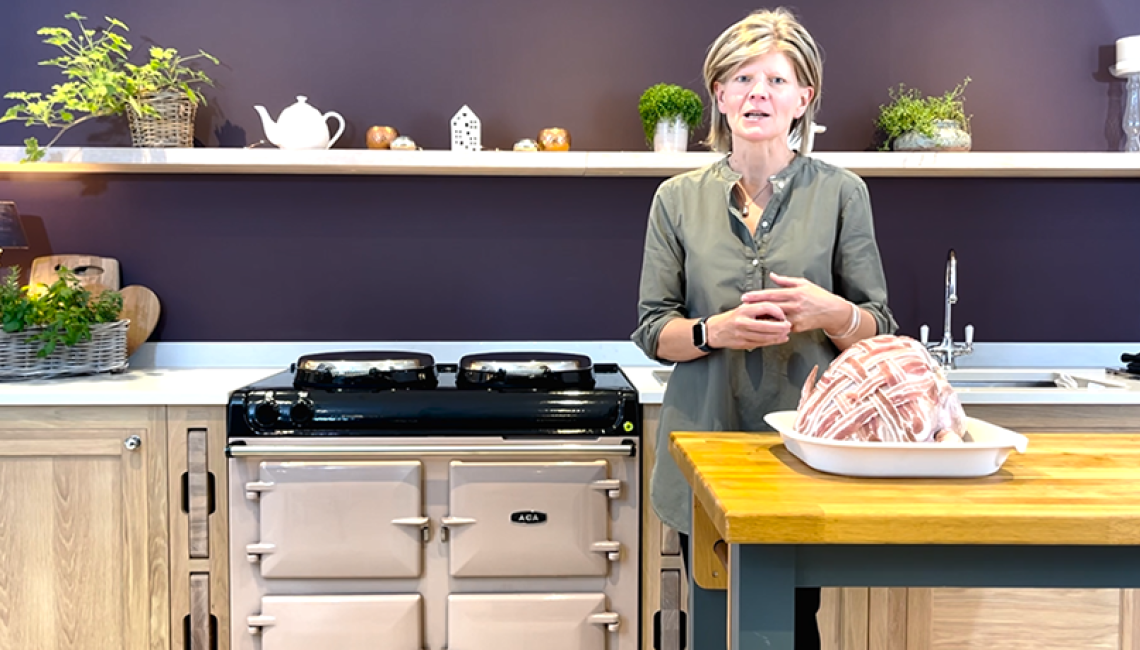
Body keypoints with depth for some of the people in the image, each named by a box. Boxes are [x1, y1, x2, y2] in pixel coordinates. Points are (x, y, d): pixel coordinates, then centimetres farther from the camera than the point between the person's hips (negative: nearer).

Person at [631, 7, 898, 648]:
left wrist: (832, 313, -19)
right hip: (705, 448, 1)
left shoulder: (841, 193, 2)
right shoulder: (679, 198, 5)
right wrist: (717, 331, -16)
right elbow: (652, 331, 4)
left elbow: (880, 331, 3)